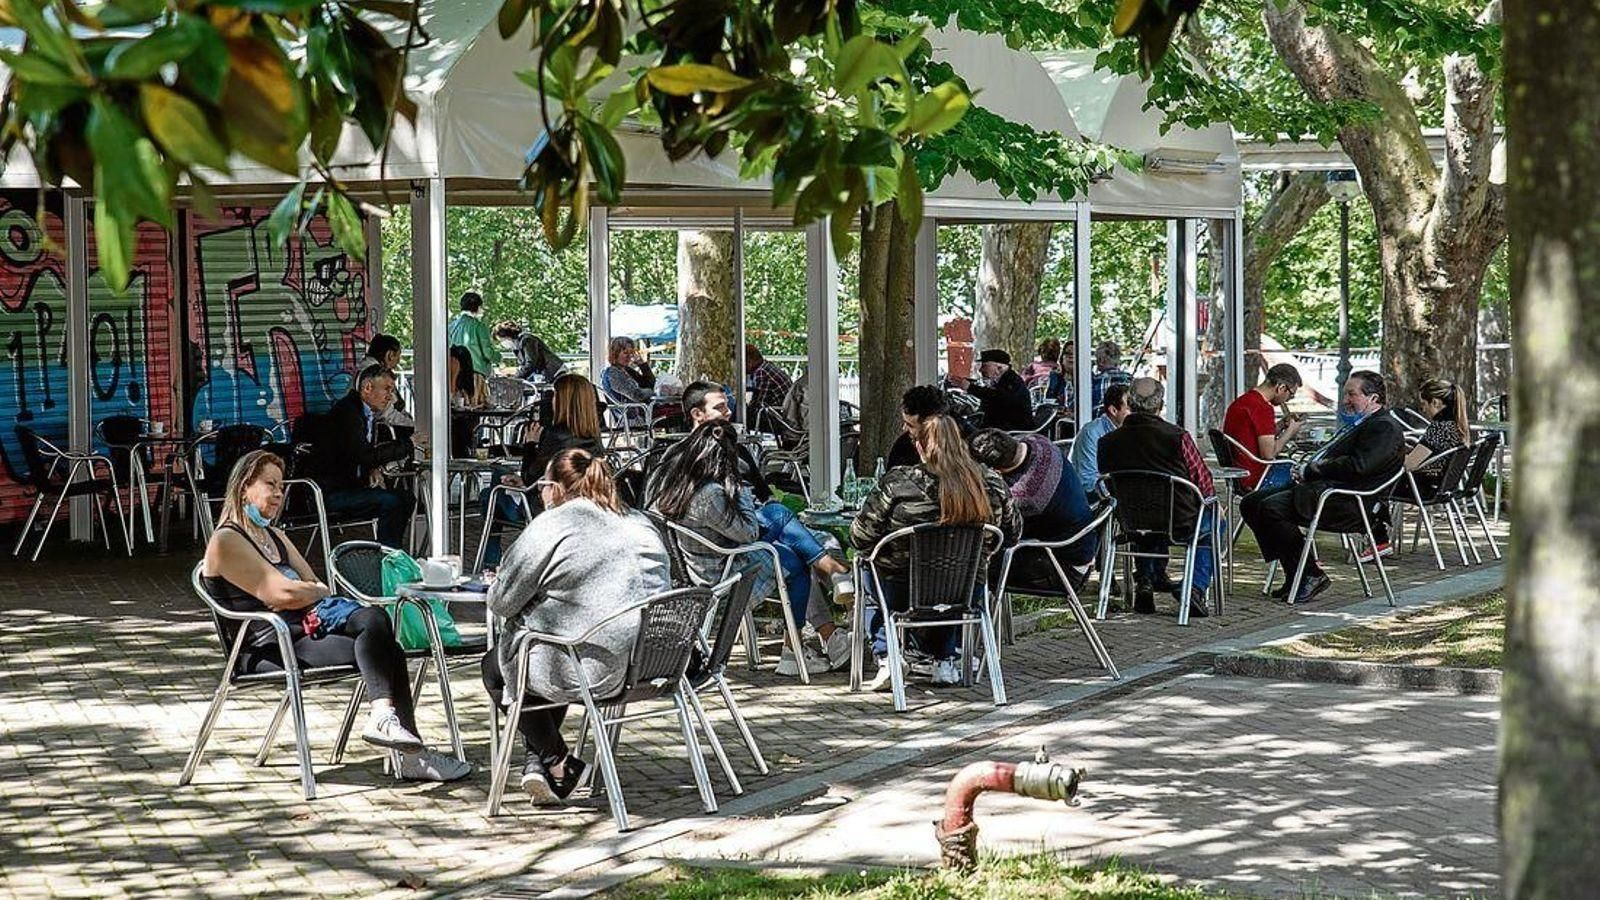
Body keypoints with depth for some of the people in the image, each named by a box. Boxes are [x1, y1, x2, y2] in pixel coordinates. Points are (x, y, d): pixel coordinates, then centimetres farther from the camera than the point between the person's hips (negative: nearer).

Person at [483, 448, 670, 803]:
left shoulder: (552, 525, -9)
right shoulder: (643, 527, 10)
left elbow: (501, 602, -7)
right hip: (645, 665, 7)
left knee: (495, 666, 22)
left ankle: (557, 762, 19)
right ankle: (539, 761, 31)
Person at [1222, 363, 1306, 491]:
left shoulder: (1240, 401, 11)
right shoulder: (1263, 409, -19)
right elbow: (1269, 454, -20)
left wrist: (1282, 425, 11)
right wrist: (1290, 431, -6)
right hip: (1256, 480, -10)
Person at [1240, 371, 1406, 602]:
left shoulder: (1385, 427, -7)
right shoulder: (1363, 425, 26)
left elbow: (1358, 465, -22)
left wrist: (1317, 468, -10)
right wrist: (1308, 468, 3)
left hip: (1348, 503, -11)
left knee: (1271, 507, -27)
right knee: (1251, 503, 3)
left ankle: (1311, 575, -16)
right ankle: (1296, 574, 2)